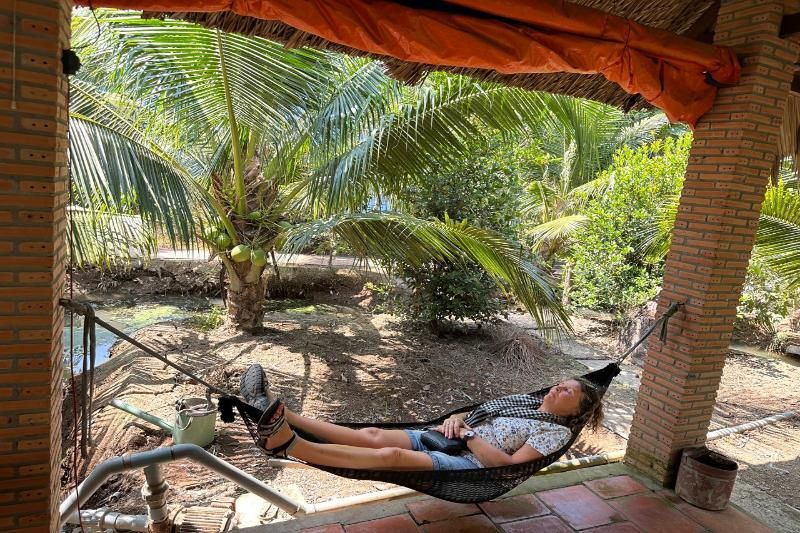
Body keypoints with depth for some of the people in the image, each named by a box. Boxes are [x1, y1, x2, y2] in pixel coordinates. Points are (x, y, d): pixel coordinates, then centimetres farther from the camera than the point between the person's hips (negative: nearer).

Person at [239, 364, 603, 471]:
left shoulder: (557, 432, 4)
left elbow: (511, 463, -11)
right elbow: (471, 416, 22)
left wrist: (467, 434, -11)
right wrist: (456, 420, -1)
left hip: (473, 464, -6)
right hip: (449, 441, 6)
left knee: (390, 455, -30)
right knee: (372, 436, -16)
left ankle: (286, 444, -45)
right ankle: (278, 414, -29)